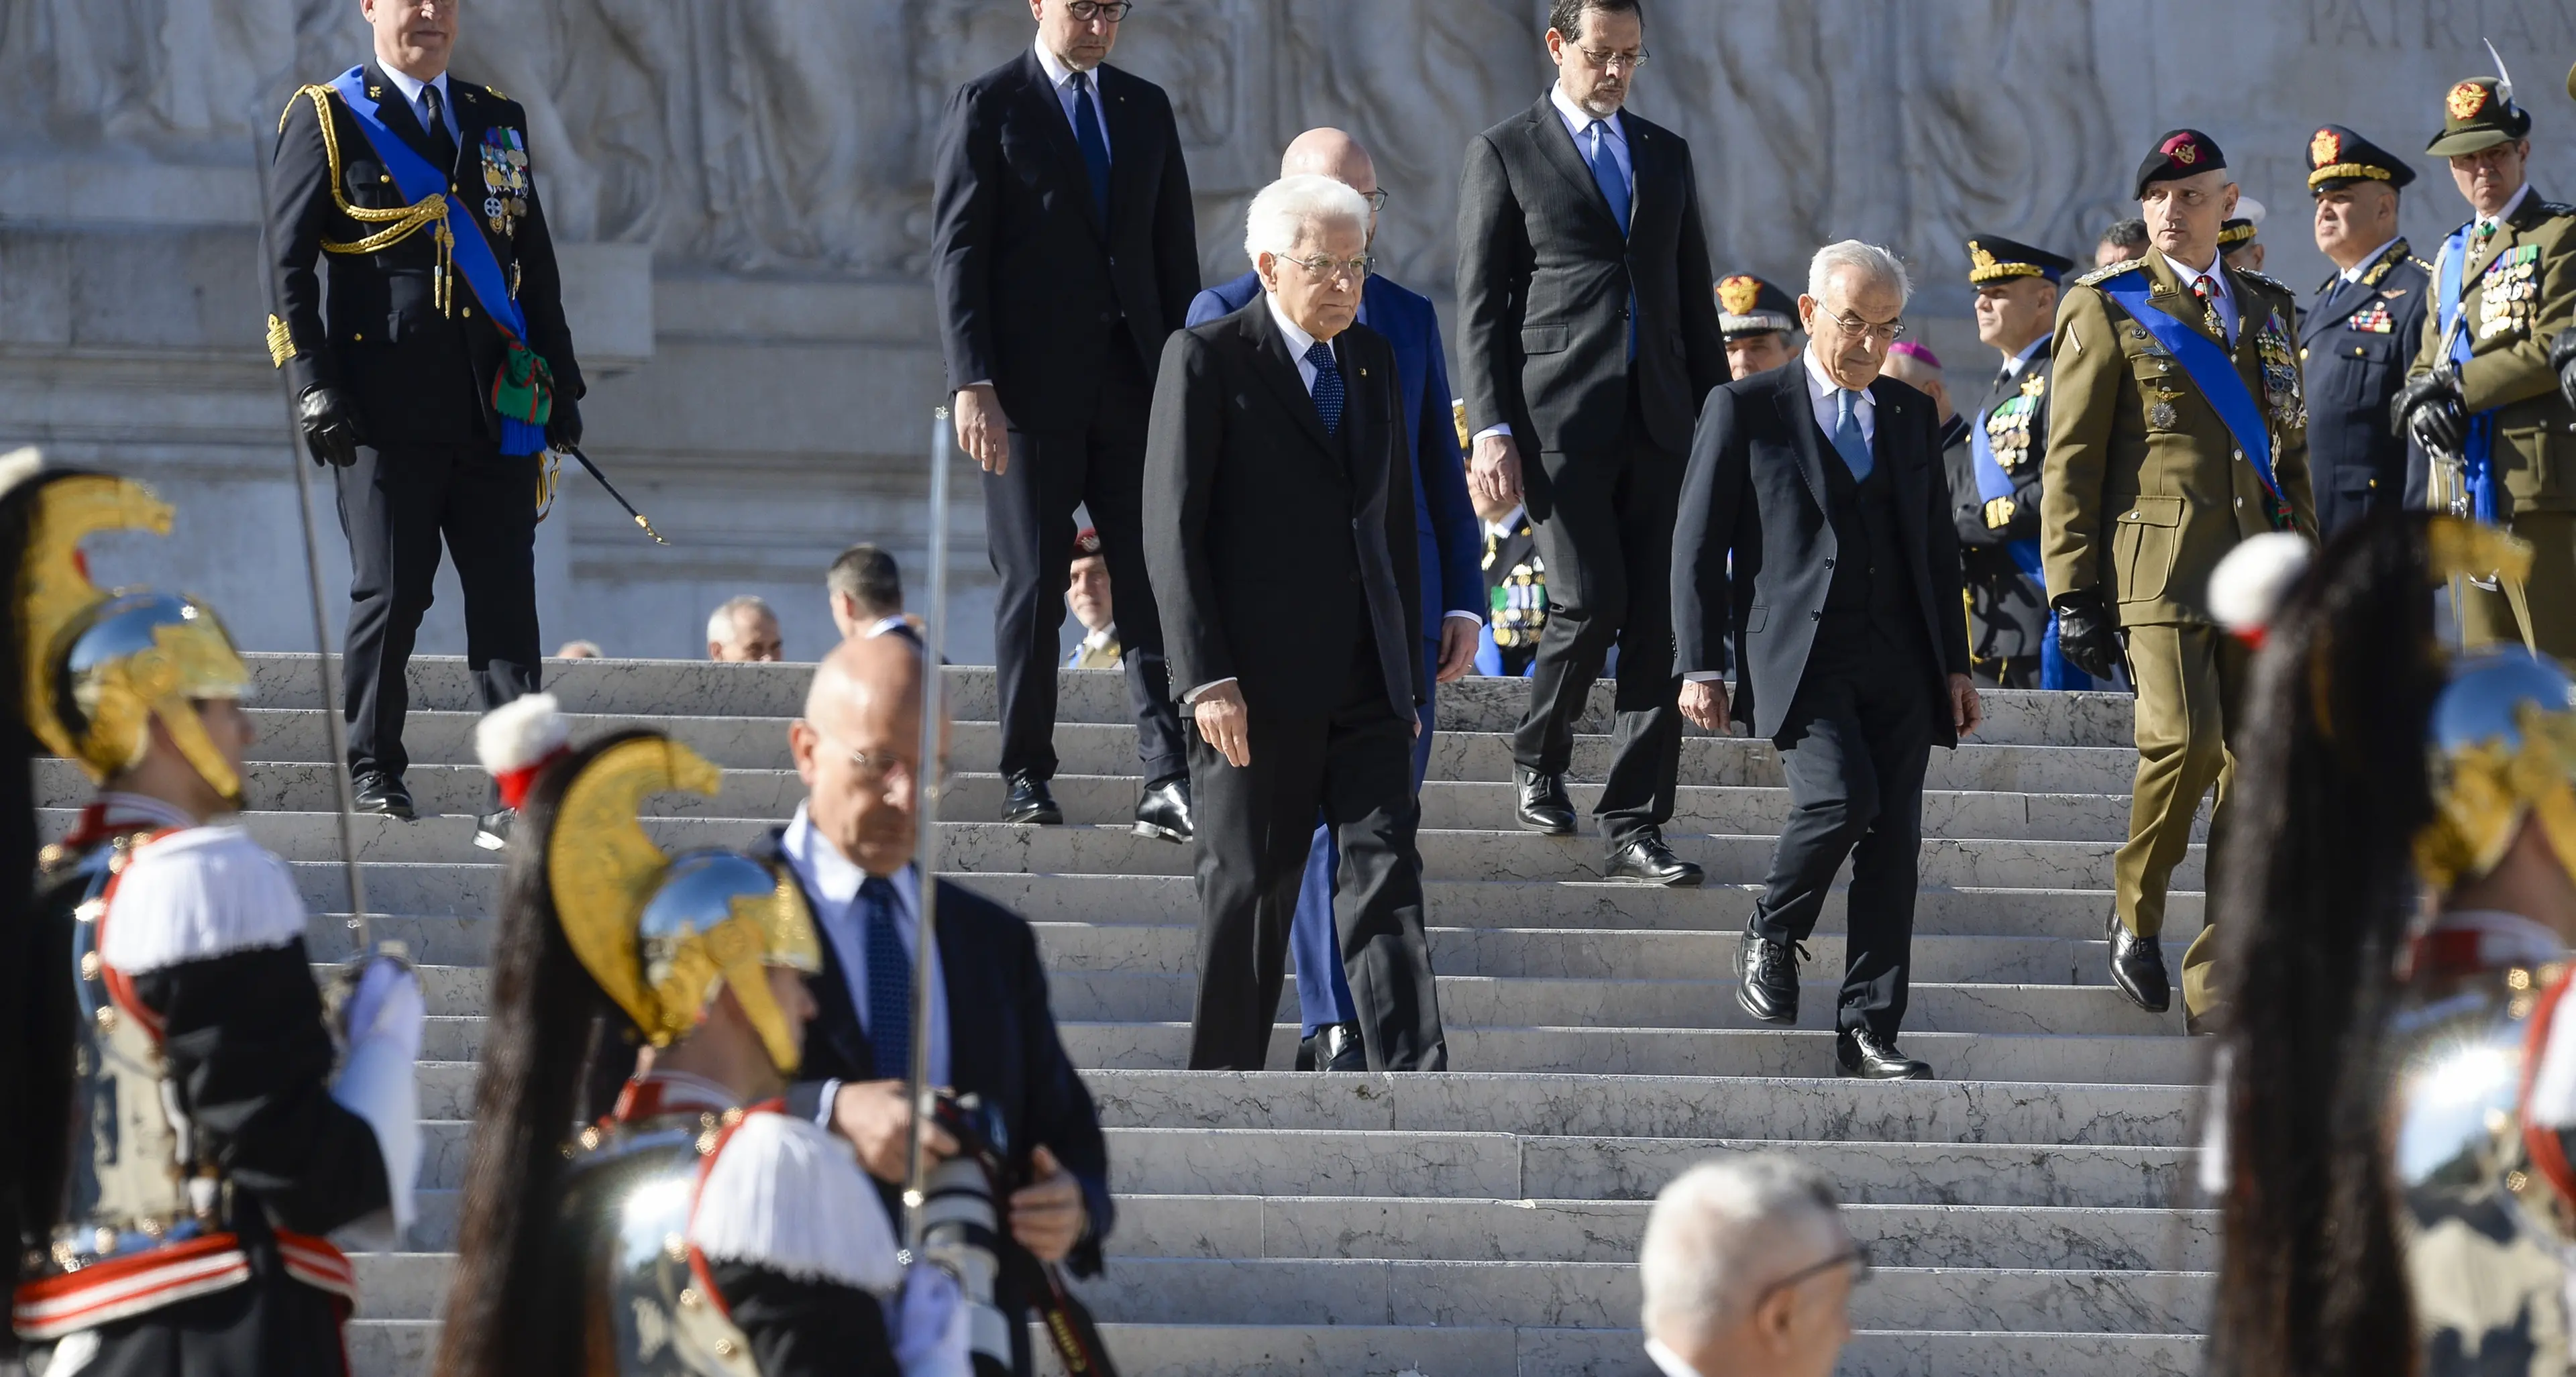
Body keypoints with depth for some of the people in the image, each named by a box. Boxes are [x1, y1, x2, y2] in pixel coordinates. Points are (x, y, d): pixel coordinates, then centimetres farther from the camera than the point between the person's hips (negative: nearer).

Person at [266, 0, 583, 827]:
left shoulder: (497, 122, 17)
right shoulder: (328, 118, 3)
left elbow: (536, 268, 20)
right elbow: (287, 265, -1)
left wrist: (559, 382, 13)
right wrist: (313, 387, -10)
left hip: (495, 408, 4)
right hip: (388, 409, -4)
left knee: (507, 596, -1)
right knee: (389, 595, -2)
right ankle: (374, 772, 8)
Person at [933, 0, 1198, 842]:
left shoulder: (1146, 108, 14)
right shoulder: (988, 108, 0)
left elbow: (1175, 250, 15)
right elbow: (955, 253, -4)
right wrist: (973, 384, -13)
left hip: (1134, 385, 4)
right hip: (1032, 391, -4)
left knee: (1154, 583, -5)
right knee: (1033, 584, 1)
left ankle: (1169, 784, -10)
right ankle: (1027, 777, 9)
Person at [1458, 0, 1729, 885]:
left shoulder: (1665, 155, 18)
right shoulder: (1504, 154, 4)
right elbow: (1480, 305, 1)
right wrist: (1491, 428, -8)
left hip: (1658, 420, 4)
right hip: (1559, 418, -4)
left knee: (1657, 623, -3)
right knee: (1590, 602, -13)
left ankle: (1634, 829, -3)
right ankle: (1538, 756, 15)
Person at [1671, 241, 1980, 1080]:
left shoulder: (1912, 416, 17)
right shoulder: (1746, 411, 4)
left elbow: (1938, 547, 22)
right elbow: (1697, 545, 3)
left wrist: (1954, 664, 15)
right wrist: (1700, 666, -5)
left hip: (1899, 663, 4)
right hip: (1799, 654, -4)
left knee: (1894, 839, -3)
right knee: (1841, 796, -24)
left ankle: (1868, 1031, 1)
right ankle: (1771, 938, 3)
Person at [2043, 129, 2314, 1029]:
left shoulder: (2266, 310, 18)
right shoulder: (2107, 308, 4)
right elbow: (2071, 459, 1)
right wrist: (2073, 591, -5)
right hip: (2158, 565, -5)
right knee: (2184, 736, -21)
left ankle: (2218, 984, 4)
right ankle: (2136, 913, 5)